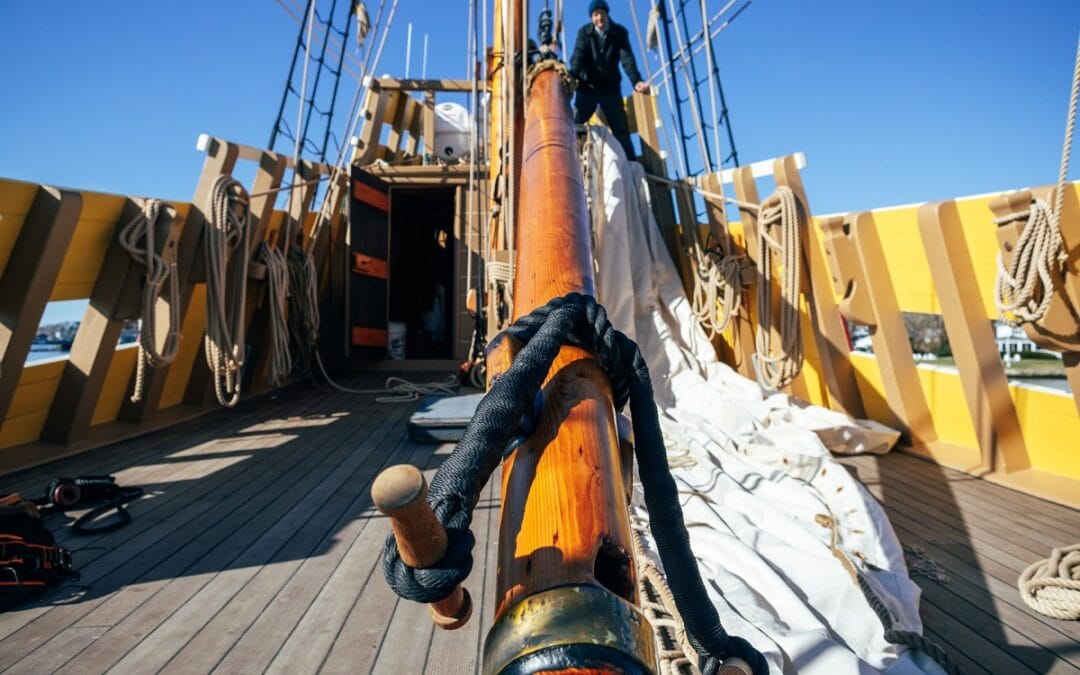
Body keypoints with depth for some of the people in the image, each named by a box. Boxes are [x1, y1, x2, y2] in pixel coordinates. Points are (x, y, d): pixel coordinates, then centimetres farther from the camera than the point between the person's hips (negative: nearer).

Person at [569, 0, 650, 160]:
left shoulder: (620, 32, 0)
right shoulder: (584, 32, -1)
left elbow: (627, 58, -12)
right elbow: (578, 55, -16)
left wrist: (636, 81, -29)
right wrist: (573, 75, -38)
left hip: (611, 88, 1)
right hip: (588, 87, 0)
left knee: (621, 129, 0)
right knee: (575, 124, -10)